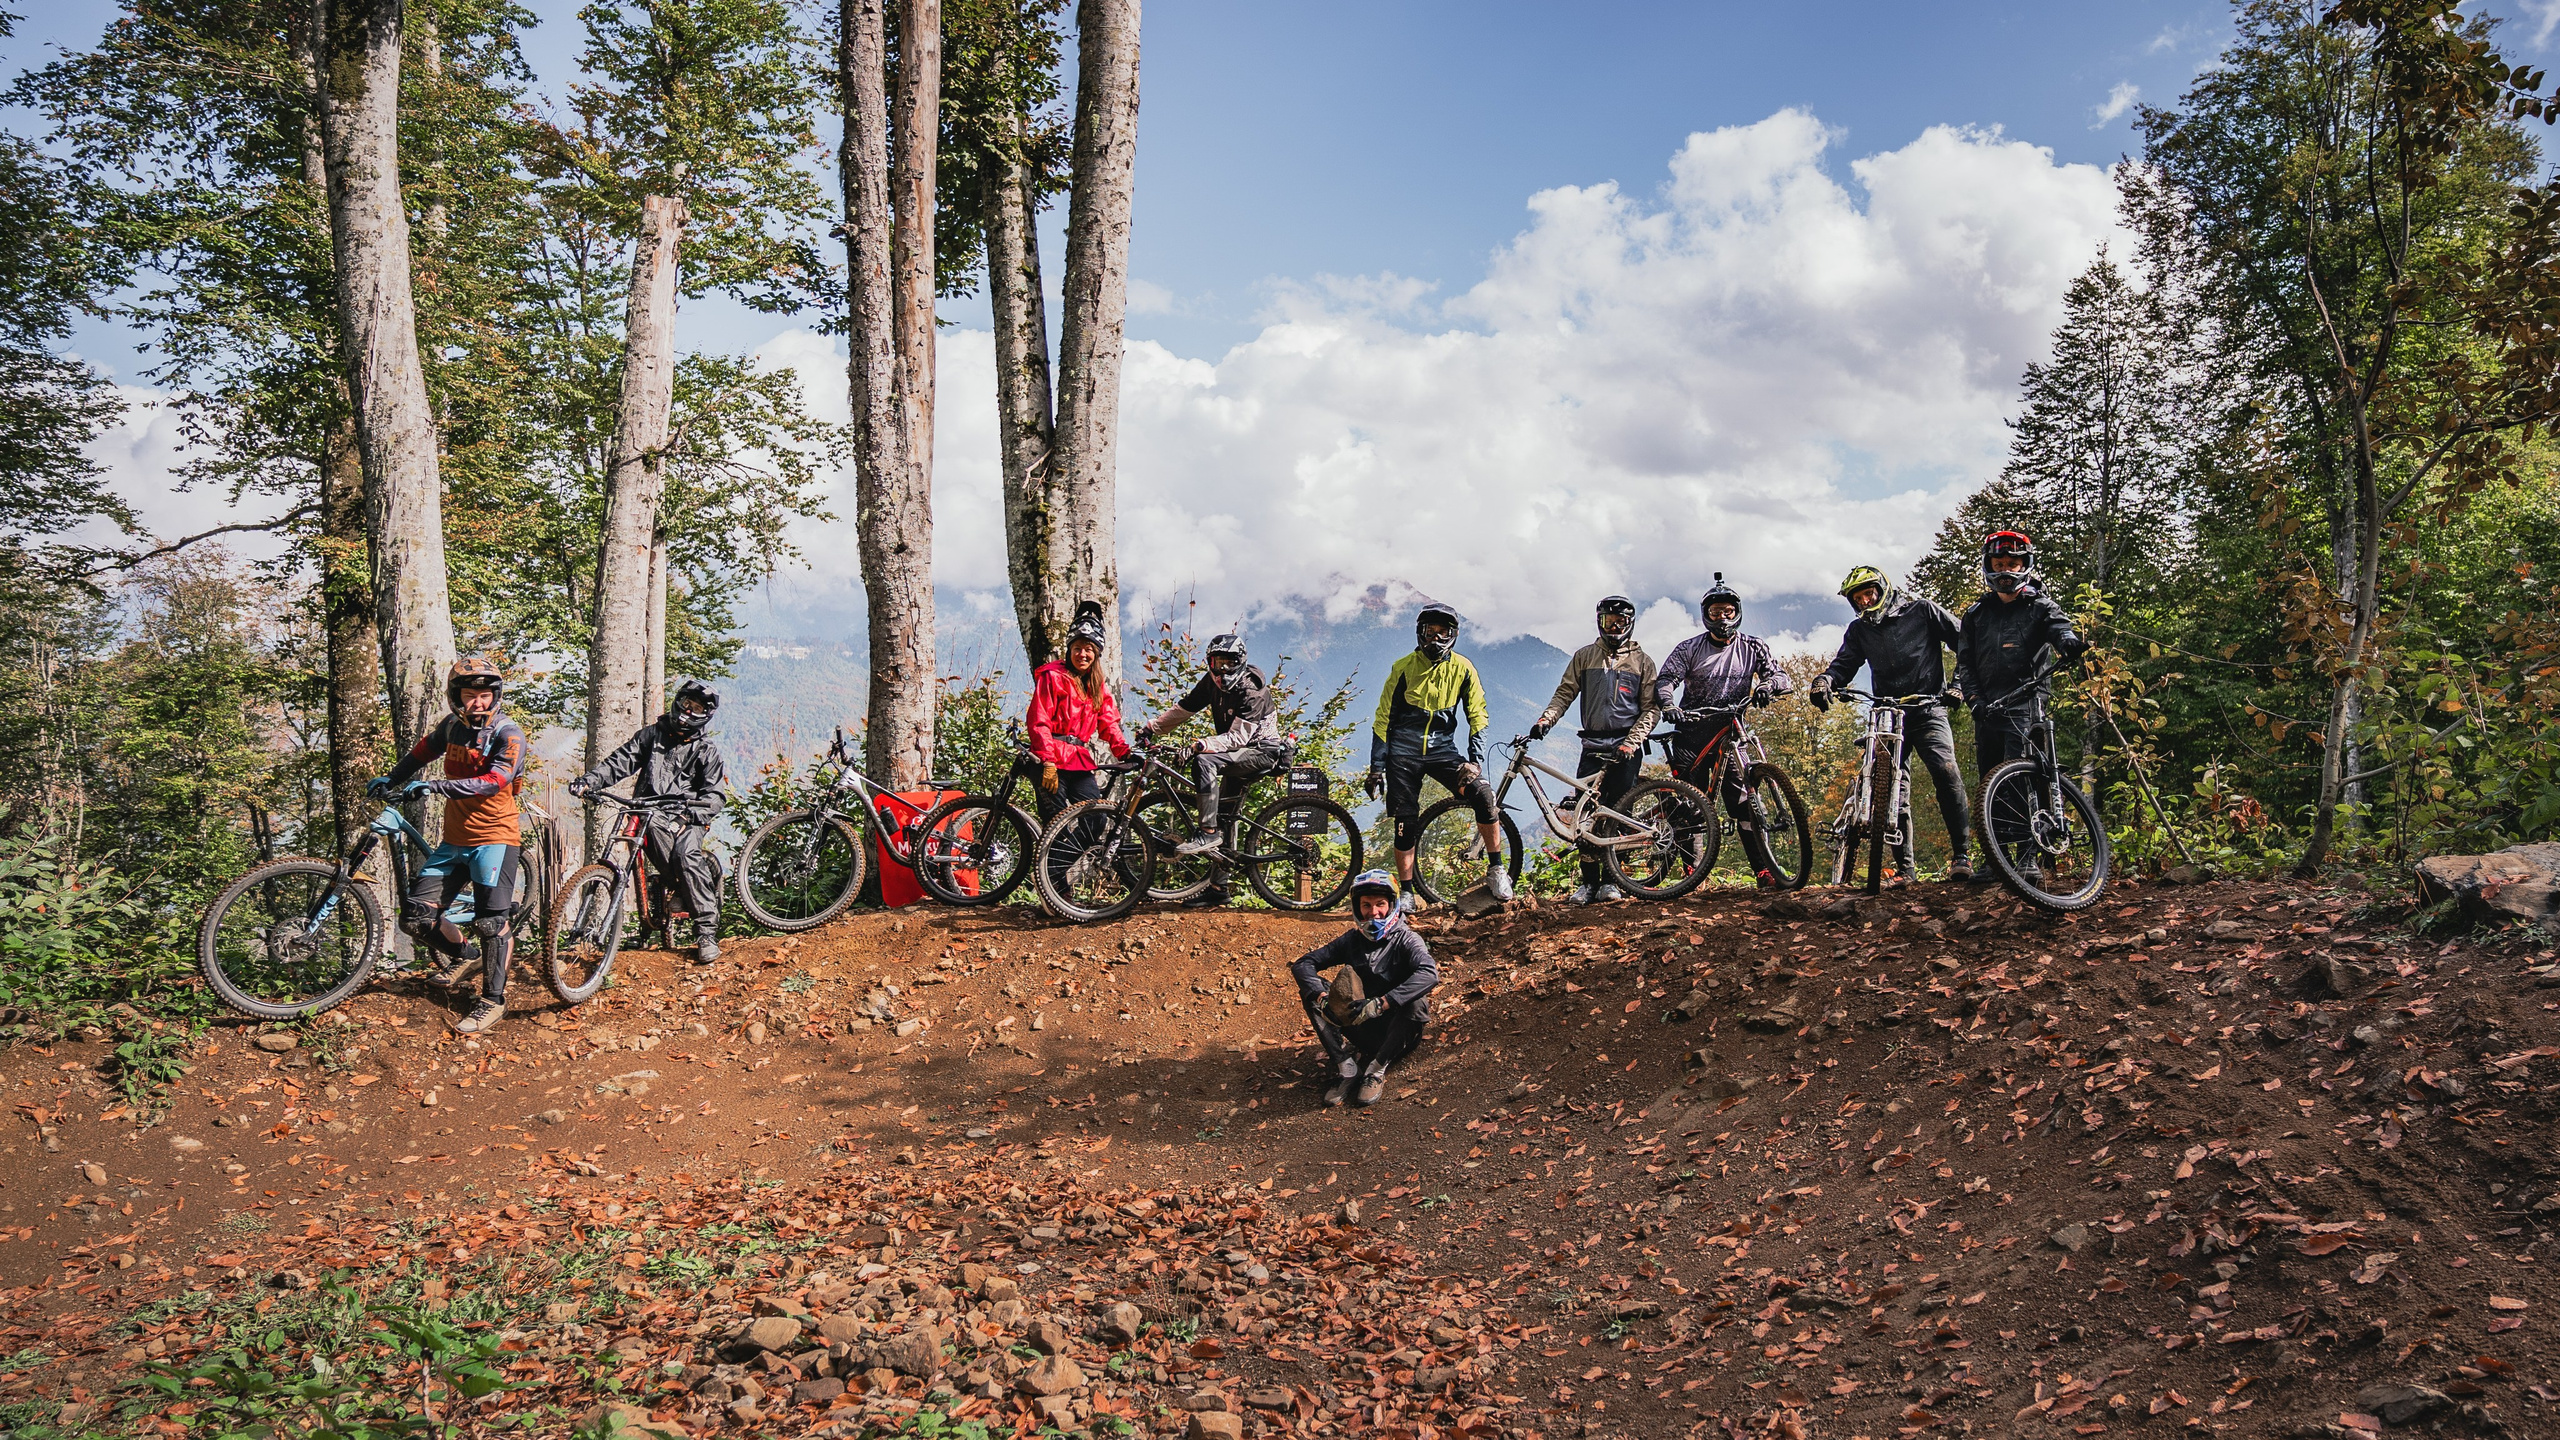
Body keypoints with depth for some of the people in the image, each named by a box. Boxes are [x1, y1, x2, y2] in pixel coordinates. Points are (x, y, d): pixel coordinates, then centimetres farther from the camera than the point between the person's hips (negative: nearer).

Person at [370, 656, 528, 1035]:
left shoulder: (508, 733, -13)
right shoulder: (453, 725, 6)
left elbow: (494, 781, -28)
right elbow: (424, 749, 29)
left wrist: (436, 786, -32)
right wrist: (392, 780, 28)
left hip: (494, 837, -6)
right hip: (455, 841, 6)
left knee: (491, 920, -12)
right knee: (415, 914, 2)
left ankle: (493, 1000, 2)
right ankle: (462, 951, 30)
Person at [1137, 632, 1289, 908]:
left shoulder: (1252, 691, -22)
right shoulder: (1212, 682, 1)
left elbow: (1238, 736, -29)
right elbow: (1183, 709, 6)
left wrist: (1203, 745, -39)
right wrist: (1151, 728, -3)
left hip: (1263, 750, -8)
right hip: (1239, 754, 8)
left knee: (1204, 762, -30)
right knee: (1224, 820, 6)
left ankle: (1208, 833, -30)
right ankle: (1217, 887, 12)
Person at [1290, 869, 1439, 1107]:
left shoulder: (1405, 940, -11)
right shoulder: (1352, 940, 1)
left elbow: (1430, 973, -33)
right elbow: (1303, 964, -5)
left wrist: (1381, 1003, -43)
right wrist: (1321, 997, -28)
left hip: (1397, 1032, -4)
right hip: (1362, 1030, 4)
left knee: (1416, 1003, -34)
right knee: (1311, 990, -13)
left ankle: (1376, 1071, -21)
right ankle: (1346, 1069, -22)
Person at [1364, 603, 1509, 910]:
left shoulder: (1463, 668, -2)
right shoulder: (1404, 666, -4)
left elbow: (1477, 717, 2)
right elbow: (1383, 718, 1)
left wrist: (1475, 760, -11)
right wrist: (1376, 767, -2)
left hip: (1442, 750, 0)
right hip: (1403, 751, 0)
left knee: (1483, 795, -21)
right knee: (1405, 824, -2)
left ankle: (1496, 869, -8)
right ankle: (1406, 893, 11)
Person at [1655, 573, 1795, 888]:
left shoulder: (1752, 648, 6)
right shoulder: (1689, 649, 3)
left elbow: (1784, 679, -2)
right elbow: (1665, 680, -9)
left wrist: (1767, 685, -26)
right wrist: (1669, 705, -31)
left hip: (1728, 732, 0)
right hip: (1691, 732, 0)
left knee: (1743, 799, -10)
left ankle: (1765, 868, -9)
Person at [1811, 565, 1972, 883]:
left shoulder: (1921, 610, 3)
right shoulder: (1859, 630, 14)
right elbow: (1844, 664, 5)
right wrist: (1825, 680, -19)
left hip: (1928, 711, -4)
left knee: (1946, 772, -24)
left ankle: (1962, 855, -17)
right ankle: (1905, 866, 1)